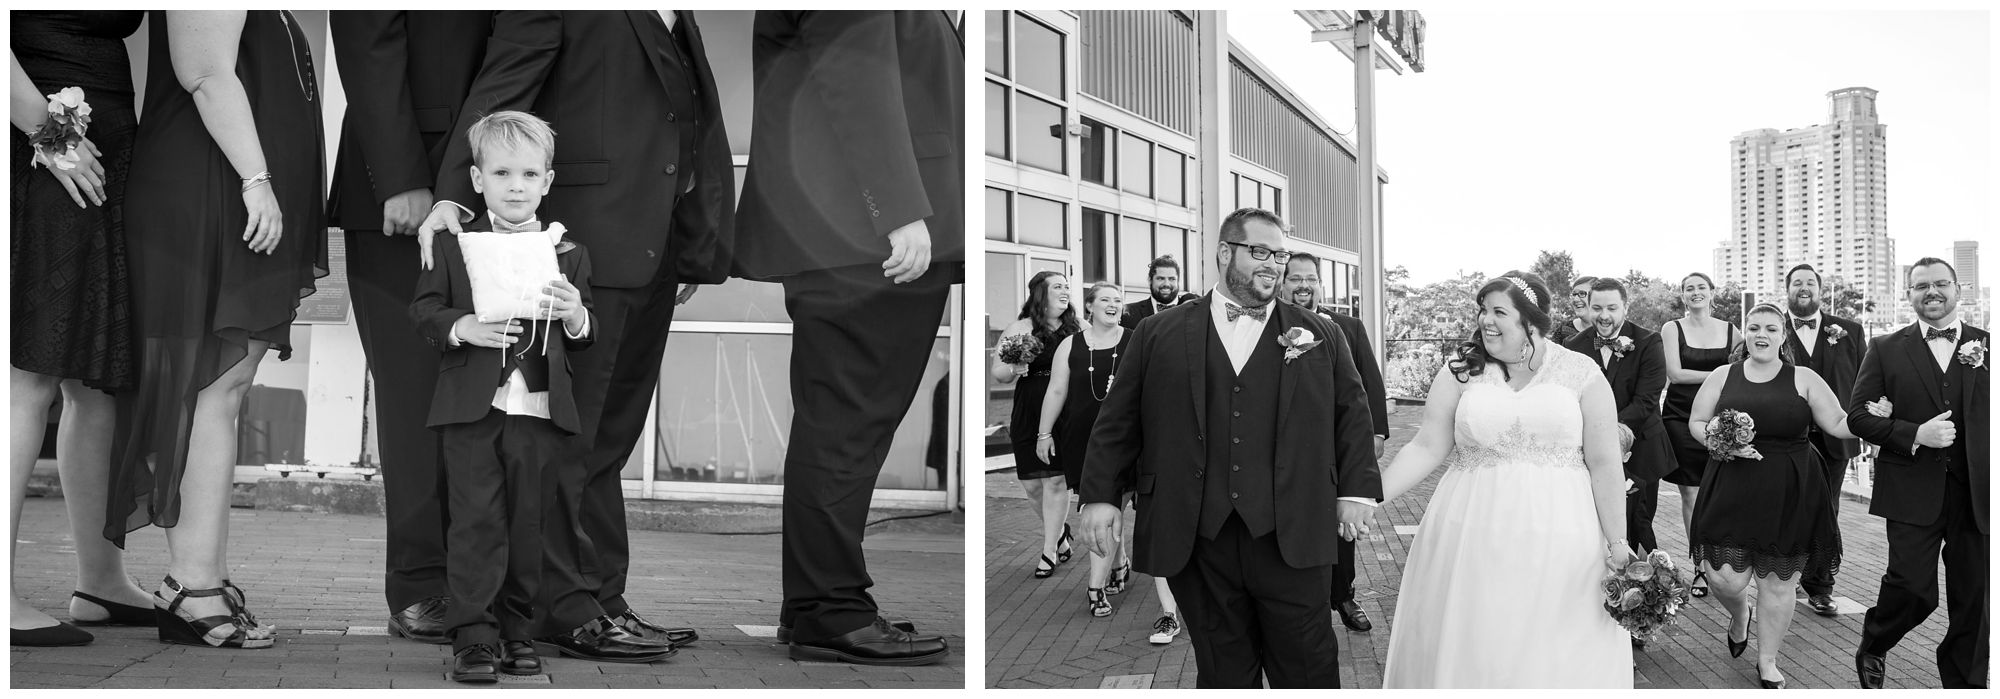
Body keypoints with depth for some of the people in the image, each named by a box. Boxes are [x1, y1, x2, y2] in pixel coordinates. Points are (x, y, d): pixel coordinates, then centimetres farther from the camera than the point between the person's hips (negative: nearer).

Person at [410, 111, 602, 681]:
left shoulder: (569, 254, 9)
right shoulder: (454, 246, 6)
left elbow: (586, 338, 12)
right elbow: (423, 309, 5)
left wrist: (575, 315, -10)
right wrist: (463, 327, -13)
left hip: (542, 413, 1)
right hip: (472, 408, -1)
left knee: (530, 524, 6)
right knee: (477, 521, -1)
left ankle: (518, 631, 19)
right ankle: (474, 635, 5)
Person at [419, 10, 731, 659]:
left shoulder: (678, 19, 18)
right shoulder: (554, 12, 0)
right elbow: (497, 89, -8)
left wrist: (702, 243, 10)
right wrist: (451, 195, -23)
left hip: (659, 252, 6)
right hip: (588, 239, -6)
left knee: (613, 436, 10)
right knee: (569, 432, -3)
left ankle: (604, 598, 16)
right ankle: (564, 607, 2)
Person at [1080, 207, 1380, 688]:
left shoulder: (1321, 337, 12)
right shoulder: (1158, 334, 7)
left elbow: (1351, 413, 13)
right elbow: (1118, 420, 8)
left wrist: (1355, 490, 4)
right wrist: (1100, 495, 1)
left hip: (1292, 539, 0)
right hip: (1196, 542, 0)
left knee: (1308, 668, 3)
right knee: (1223, 672, 9)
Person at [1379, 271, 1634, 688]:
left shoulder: (1581, 373, 0)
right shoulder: (1460, 372, 3)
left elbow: (1604, 464, 1)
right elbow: (1427, 448, 2)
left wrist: (1617, 542, -1)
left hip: (1559, 543, -1)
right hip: (1472, 540, 1)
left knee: (1552, 655, 5)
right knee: (1470, 649, 6)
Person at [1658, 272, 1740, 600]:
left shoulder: (1729, 330, 9)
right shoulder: (1673, 329, 3)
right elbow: (1675, 374, -6)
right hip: (1682, 419, -1)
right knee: (1691, 495, 0)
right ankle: (1701, 567, 7)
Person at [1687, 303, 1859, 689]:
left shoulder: (1804, 379, 3)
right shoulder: (1722, 378, 5)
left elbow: (1839, 425, 3)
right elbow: (1696, 423, 10)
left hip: (1787, 497, 0)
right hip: (1732, 492, 0)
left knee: (1777, 583, 7)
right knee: (1727, 578, -4)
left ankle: (1768, 662, 26)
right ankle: (1739, 615, 34)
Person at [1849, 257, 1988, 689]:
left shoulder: (1988, 345, 7)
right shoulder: (1885, 350, 4)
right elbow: (1858, 416, 1)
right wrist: (1916, 434, -13)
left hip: (1977, 493, 2)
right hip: (1913, 491, -2)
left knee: (1974, 597, 7)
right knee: (1912, 588, -7)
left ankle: (1964, 682, 25)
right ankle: (1872, 649, 22)